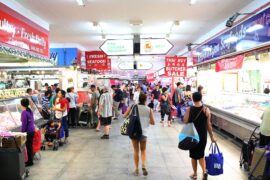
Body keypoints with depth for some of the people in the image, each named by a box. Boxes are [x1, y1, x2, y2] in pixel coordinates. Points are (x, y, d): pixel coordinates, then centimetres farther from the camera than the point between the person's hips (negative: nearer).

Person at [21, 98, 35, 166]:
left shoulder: (24, 112, -17)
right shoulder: (30, 110, 7)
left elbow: (24, 124, -18)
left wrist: (22, 132, -9)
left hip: (28, 131, -8)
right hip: (32, 130, 8)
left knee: (28, 146, 2)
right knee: (30, 146, 16)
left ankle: (30, 162, 12)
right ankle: (30, 160, 27)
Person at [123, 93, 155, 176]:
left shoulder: (133, 106, -3)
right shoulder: (149, 109, -4)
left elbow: (124, 116, 4)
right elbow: (153, 122, -2)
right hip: (144, 132, 0)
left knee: (136, 150, 14)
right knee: (143, 150, 19)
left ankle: (136, 169, 18)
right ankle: (143, 165, -2)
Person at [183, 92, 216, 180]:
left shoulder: (189, 109, -14)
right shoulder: (206, 110, -9)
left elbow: (185, 122, -10)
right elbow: (208, 125, -5)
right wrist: (212, 136, 6)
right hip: (203, 136, 1)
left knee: (193, 155, 16)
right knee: (201, 155, 19)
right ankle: (204, 171, 1)